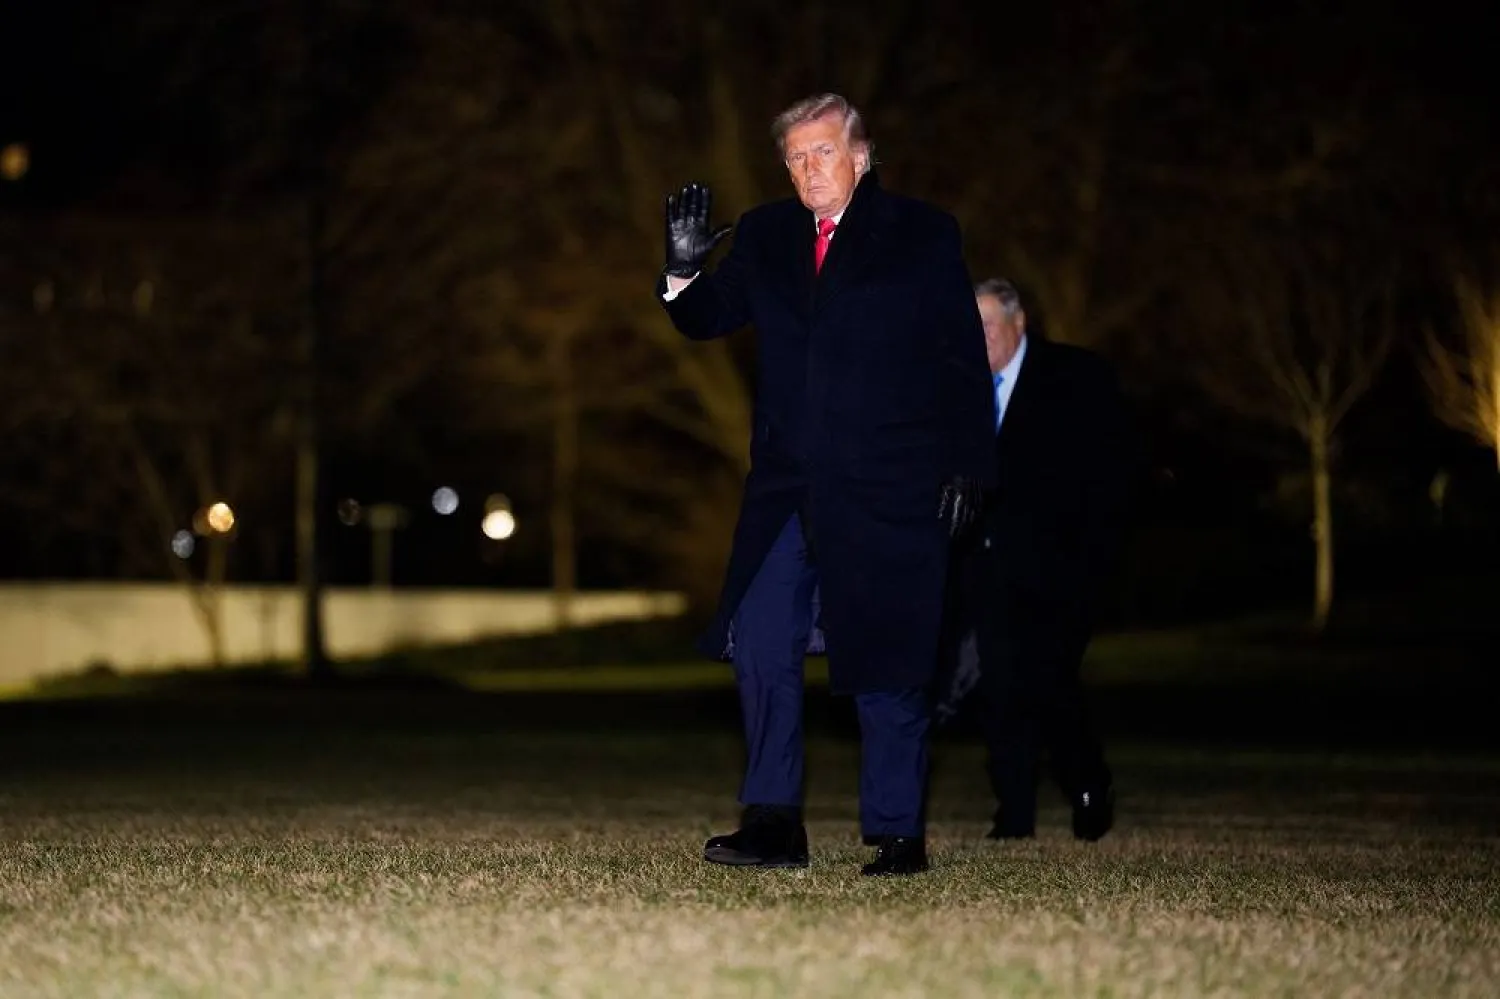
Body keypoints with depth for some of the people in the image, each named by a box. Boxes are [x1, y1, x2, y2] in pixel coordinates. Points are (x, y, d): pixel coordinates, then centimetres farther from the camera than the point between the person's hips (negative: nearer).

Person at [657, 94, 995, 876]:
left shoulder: (923, 237, 1)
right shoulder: (764, 236, 11)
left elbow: (965, 362, -1)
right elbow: (705, 321, 9)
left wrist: (967, 468, -8)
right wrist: (685, 269, -12)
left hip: (888, 490, -4)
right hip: (788, 488, 4)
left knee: (886, 664, 1)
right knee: (760, 647, -4)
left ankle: (897, 834, 9)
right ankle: (773, 824, 1)